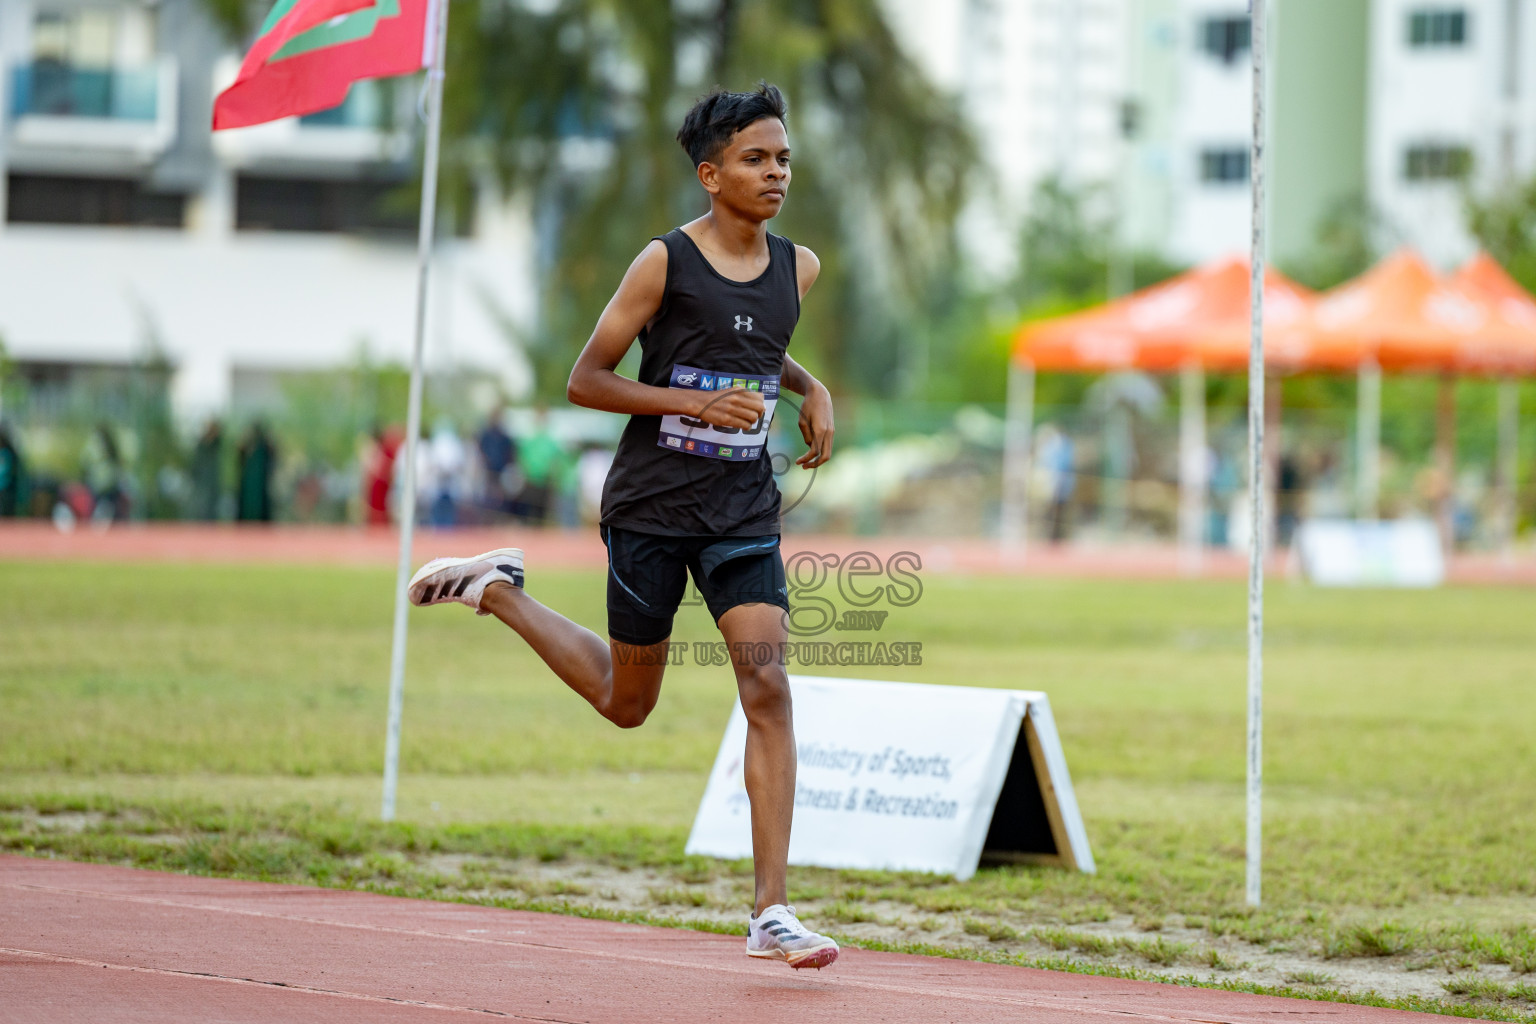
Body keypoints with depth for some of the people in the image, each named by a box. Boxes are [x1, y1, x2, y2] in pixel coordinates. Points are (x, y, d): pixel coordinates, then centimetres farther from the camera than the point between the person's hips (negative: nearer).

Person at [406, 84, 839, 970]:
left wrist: (812, 389, 6)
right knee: (626, 703, 12)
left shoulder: (798, 268, 4)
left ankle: (772, 912, -14)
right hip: (651, 506, -3)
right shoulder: (665, 263, -11)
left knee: (768, 689, -14)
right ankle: (497, 589, 38)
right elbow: (586, 380, -9)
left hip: (743, 514, 3)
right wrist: (700, 403, -20)